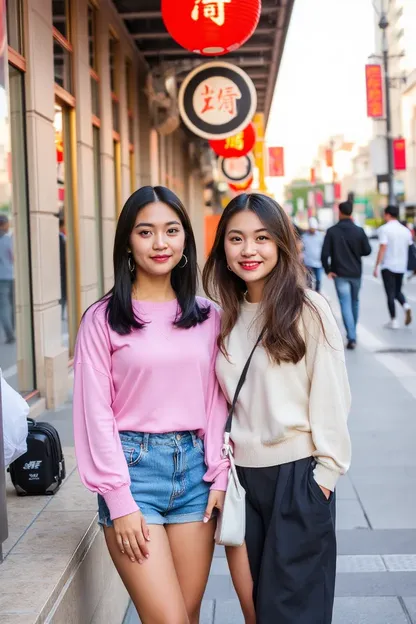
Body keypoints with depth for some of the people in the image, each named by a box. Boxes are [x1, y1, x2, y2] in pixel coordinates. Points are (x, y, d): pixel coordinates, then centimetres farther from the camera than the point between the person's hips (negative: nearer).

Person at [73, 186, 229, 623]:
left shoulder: (207, 316, 8)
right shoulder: (103, 318, -3)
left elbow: (217, 402, 9)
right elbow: (96, 411, -5)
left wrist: (219, 476, 1)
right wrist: (119, 501, -9)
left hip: (195, 467, 4)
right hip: (133, 467, -3)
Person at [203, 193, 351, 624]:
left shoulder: (308, 310, -9)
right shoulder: (223, 316, 7)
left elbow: (331, 398, -9)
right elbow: (220, 400, 11)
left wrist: (325, 474, -10)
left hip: (296, 474, -5)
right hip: (241, 472, 5)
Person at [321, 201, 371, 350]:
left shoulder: (332, 231, -8)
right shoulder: (359, 231, -5)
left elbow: (325, 253, -12)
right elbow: (367, 251, -1)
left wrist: (327, 270, -1)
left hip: (340, 274, -2)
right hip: (356, 273, 2)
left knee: (345, 304, -4)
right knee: (355, 302, 21)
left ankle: (351, 337, -15)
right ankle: (353, 333, 33)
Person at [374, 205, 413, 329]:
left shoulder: (385, 229, -10)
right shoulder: (406, 230, 7)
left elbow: (382, 249, -16)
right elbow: (408, 248, 10)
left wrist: (376, 266, -14)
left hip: (388, 266, -5)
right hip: (401, 266, 5)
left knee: (390, 294, 3)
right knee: (398, 291, 20)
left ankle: (393, 321, 4)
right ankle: (406, 306, -7)